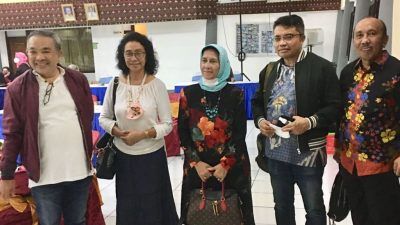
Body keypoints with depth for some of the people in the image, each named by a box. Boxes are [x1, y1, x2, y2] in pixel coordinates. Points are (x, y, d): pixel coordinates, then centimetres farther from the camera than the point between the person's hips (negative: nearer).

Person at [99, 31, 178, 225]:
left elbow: (167, 124, -7)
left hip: (152, 156, -2)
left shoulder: (157, 85, -9)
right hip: (123, 156, 2)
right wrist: (118, 132, -13)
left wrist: (143, 134, -22)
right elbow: (104, 118, 5)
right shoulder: (115, 84, -3)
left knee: (153, 206, 11)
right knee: (127, 207, 16)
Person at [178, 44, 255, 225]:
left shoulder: (235, 93, -3)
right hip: (197, 167, 1)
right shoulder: (188, 93, 0)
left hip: (232, 166, -1)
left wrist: (225, 164, -11)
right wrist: (196, 163, -7)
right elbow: (182, 132, 1)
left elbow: (240, 133, -4)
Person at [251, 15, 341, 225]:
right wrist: (260, 121, -3)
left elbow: (335, 106, -11)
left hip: (308, 152, -5)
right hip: (276, 152, 5)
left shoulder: (322, 67, -8)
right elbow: (257, 102, 17)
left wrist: (310, 122, -25)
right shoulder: (269, 71, 10)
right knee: (282, 206, 20)